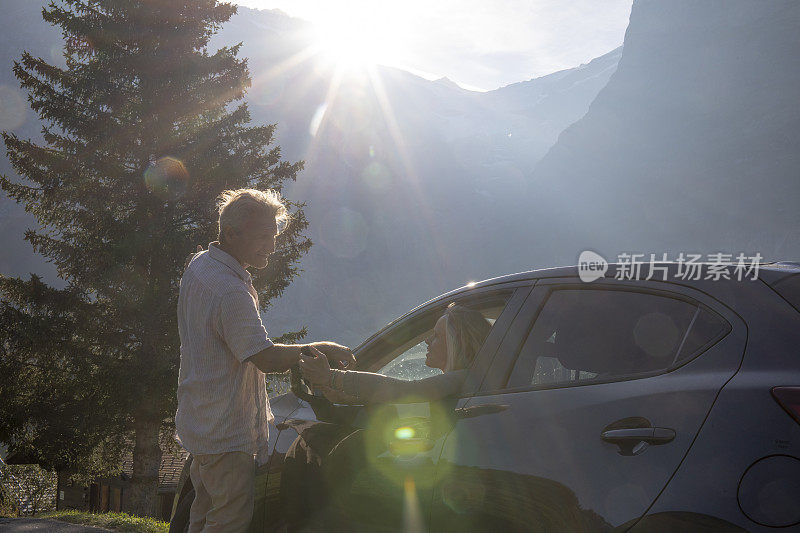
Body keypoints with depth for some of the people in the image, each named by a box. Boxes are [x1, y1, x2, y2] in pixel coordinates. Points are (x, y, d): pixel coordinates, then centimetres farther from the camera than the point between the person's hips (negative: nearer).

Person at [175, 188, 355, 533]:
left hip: (199, 424, 10)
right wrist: (320, 349, -16)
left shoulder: (198, 265, 7)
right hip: (228, 435, -10)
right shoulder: (231, 292, -26)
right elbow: (268, 358, -28)